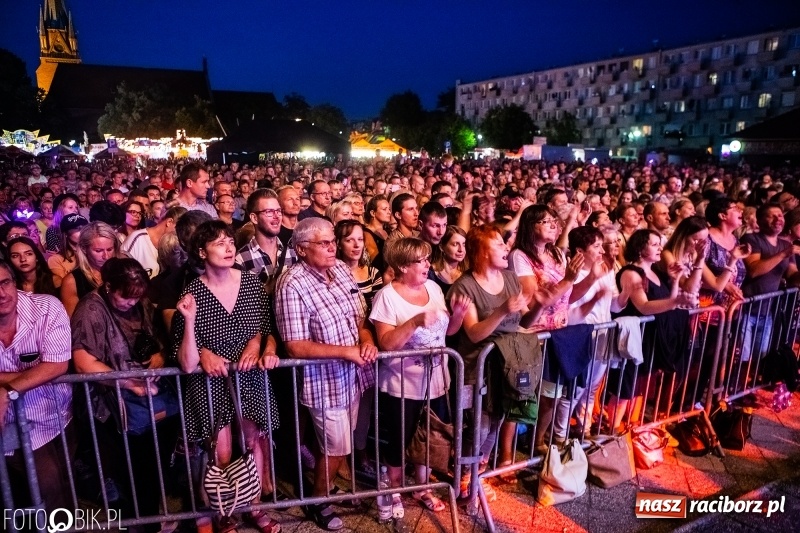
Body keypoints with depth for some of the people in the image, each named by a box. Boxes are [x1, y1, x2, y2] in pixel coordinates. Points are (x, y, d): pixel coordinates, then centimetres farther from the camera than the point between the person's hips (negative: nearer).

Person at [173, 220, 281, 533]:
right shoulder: (192, 293, -17)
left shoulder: (252, 283, -9)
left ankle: (255, 508, 39)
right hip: (211, 381, -3)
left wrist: (263, 345, -15)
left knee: (256, 440, 15)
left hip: (251, 376, 3)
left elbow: (267, 328, 5)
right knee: (221, 456, 6)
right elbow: (187, 364, -20)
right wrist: (189, 319, -31)